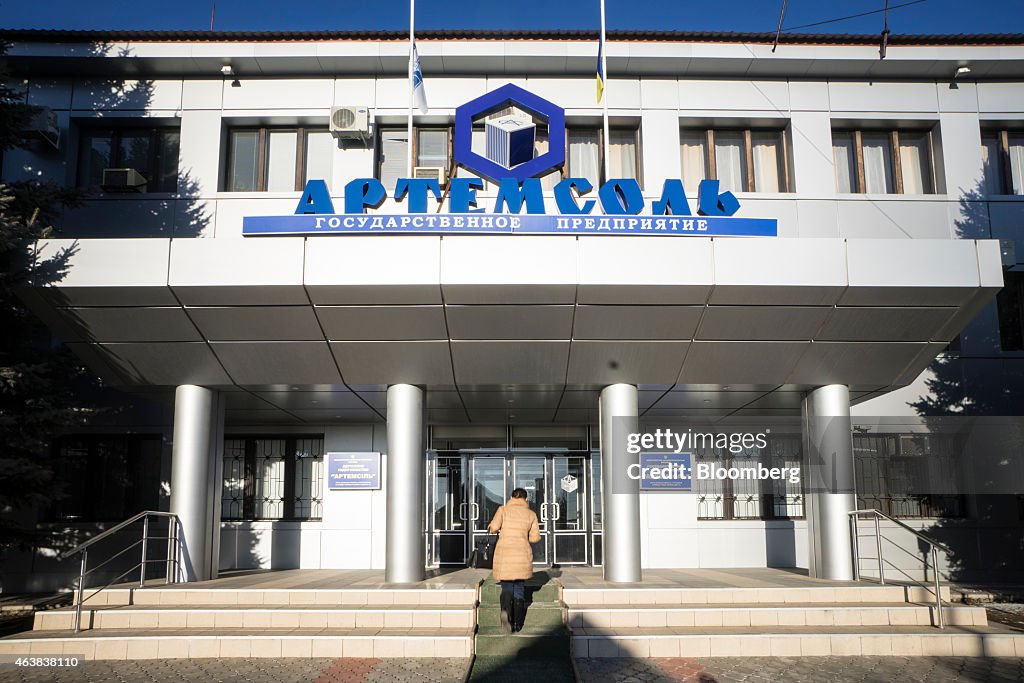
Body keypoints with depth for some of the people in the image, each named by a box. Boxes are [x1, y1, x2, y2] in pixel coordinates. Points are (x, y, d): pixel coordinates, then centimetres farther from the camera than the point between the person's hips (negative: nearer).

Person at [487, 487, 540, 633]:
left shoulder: (503, 509, 3)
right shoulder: (531, 514, 7)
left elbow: (493, 527, -9)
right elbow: (535, 537, 7)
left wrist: (492, 528, 14)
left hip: (504, 554, -1)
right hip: (522, 555, 1)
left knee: (507, 588, 8)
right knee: (519, 588, 14)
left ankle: (506, 610, -23)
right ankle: (517, 624, 9)